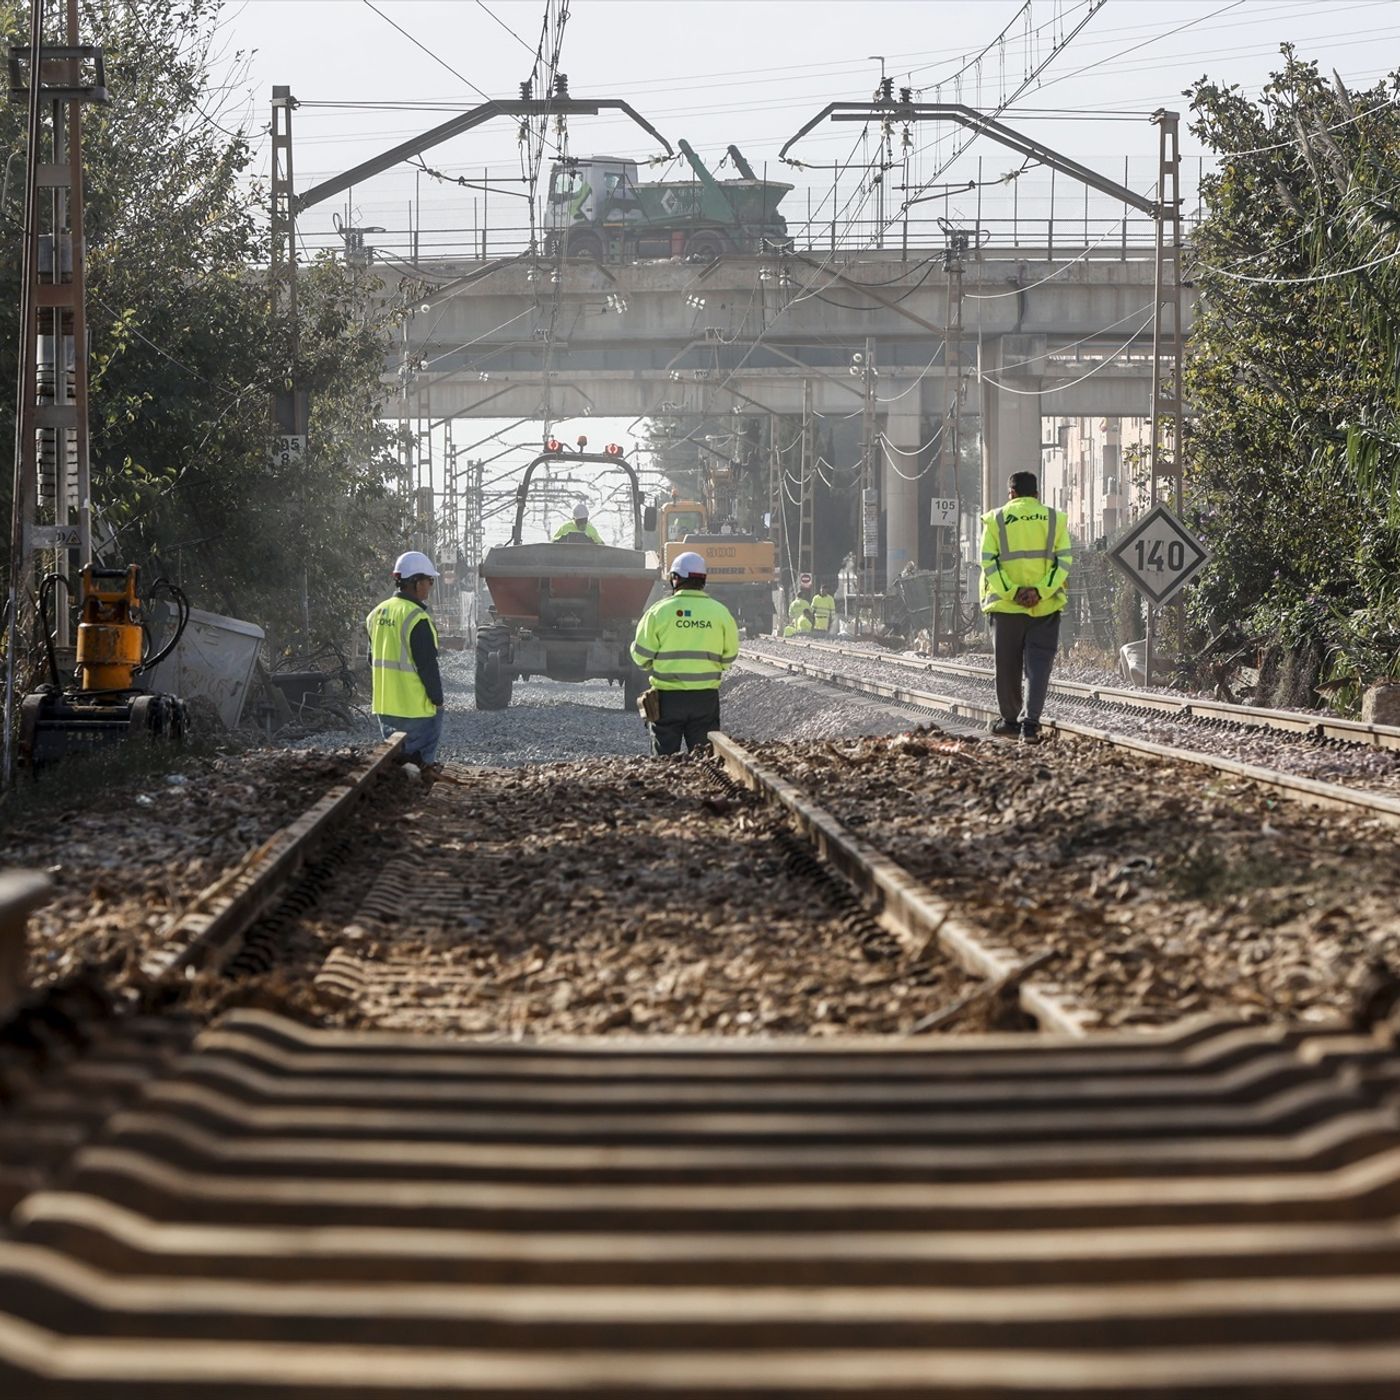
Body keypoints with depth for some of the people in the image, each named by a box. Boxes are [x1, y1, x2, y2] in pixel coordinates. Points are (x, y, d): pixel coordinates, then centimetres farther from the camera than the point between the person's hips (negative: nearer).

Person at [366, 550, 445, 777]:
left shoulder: (377, 614, 9)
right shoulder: (416, 618, -18)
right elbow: (427, 664, -17)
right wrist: (437, 699, -7)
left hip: (384, 707, 8)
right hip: (416, 708, -8)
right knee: (420, 761, 0)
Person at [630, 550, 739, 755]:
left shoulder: (659, 611, -6)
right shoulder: (720, 612, 0)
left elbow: (641, 656, -3)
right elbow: (729, 656, 6)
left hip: (668, 697, -1)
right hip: (705, 698, 1)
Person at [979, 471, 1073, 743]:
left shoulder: (996, 519, 3)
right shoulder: (1055, 519, 6)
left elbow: (988, 562, -6)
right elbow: (1064, 560, -3)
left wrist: (1012, 592, -11)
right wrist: (1039, 591, -11)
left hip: (1006, 606, 0)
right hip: (1046, 607, 0)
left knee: (1007, 667, 12)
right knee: (1038, 666, -2)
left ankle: (1011, 720, 22)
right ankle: (1030, 723, -14)